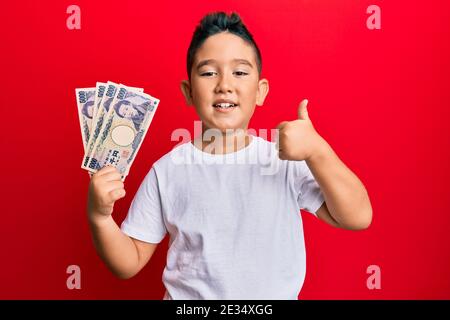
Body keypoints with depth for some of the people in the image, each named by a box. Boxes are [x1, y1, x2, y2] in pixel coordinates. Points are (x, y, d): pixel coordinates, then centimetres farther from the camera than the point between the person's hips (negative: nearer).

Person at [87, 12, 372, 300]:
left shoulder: (289, 162, -7)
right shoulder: (167, 171, -8)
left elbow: (358, 218, -14)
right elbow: (129, 264, -2)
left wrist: (317, 150, -26)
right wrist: (100, 217, -20)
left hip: (276, 296, 1)